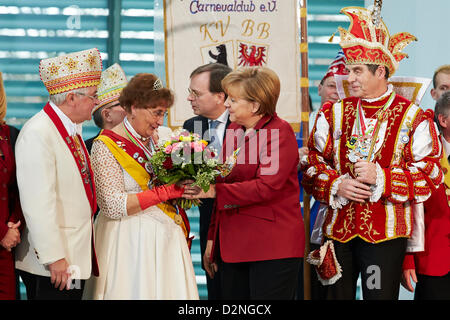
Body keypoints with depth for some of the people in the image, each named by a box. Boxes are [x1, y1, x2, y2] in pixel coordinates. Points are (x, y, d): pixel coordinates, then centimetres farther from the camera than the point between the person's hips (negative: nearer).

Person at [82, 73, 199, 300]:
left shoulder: (157, 141, 12)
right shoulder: (106, 146, -9)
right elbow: (112, 206, -17)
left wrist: (182, 186, -1)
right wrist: (165, 192, -19)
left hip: (165, 236, 6)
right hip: (129, 242, -6)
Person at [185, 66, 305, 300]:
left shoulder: (279, 132, -8)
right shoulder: (233, 131, 15)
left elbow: (267, 188, -19)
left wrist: (214, 191, -19)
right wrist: (212, 239, 17)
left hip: (272, 245, -7)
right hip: (233, 244, 7)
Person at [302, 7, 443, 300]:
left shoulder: (413, 118, -3)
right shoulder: (333, 114, 9)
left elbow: (429, 176, -6)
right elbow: (312, 165, 10)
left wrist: (380, 177, -17)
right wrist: (337, 185, -9)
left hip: (386, 232, -3)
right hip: (338, 229, 4)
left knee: (380, 295, -1)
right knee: (337, 294, 9)